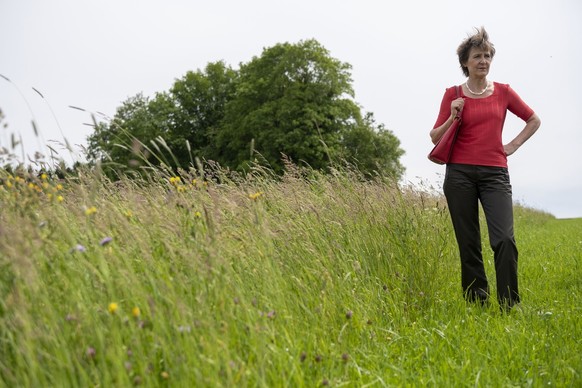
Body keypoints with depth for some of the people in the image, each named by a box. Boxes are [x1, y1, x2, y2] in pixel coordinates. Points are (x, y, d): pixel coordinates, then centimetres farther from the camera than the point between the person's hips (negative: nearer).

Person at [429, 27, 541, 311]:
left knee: (504, 239, -14)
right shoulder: (453, 95, 5)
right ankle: (476, 303, 12)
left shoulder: (503, 92, 9)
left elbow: (534, 120, 22)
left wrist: (514, 145, 10)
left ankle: (508, 306, -4)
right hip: (460, 173, 0)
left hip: (495, 173, 1)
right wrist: (453, 117, -8)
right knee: (468, 243, 3)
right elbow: (435, 137, 7)